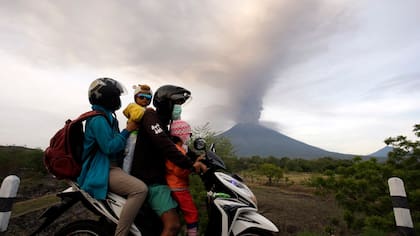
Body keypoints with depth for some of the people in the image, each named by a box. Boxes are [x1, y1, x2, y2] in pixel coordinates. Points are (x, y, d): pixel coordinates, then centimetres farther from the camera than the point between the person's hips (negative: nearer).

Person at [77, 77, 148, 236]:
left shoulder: (107, 116, 16)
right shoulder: (98, 119, -15)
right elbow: (109, 147, -23)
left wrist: (130, 128, 11)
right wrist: (127, 130, -17)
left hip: (110, 166, 11)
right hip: (101, 171, -11)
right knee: (140, 189, -29)